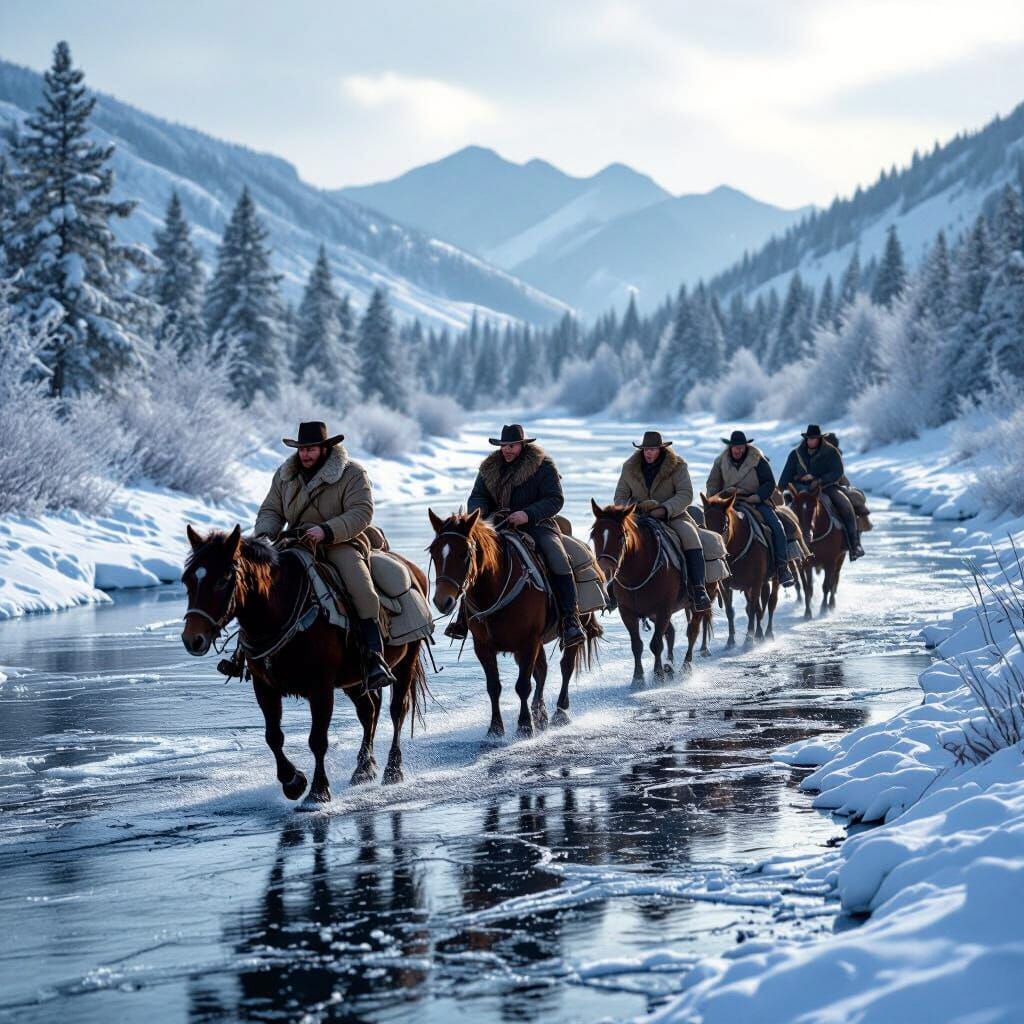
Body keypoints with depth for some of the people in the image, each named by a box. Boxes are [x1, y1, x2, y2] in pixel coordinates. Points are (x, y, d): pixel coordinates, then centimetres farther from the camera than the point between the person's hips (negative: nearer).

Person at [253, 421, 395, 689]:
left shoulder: (352, 473, -5)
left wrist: (326, 531, -29)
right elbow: (270, 511, 13)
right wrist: (265, 535, -11)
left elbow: (361, 513, -15)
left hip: (341, 544, -5)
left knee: (361, 588, -30)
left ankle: (374, 659, -32)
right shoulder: (285, 475, 12)